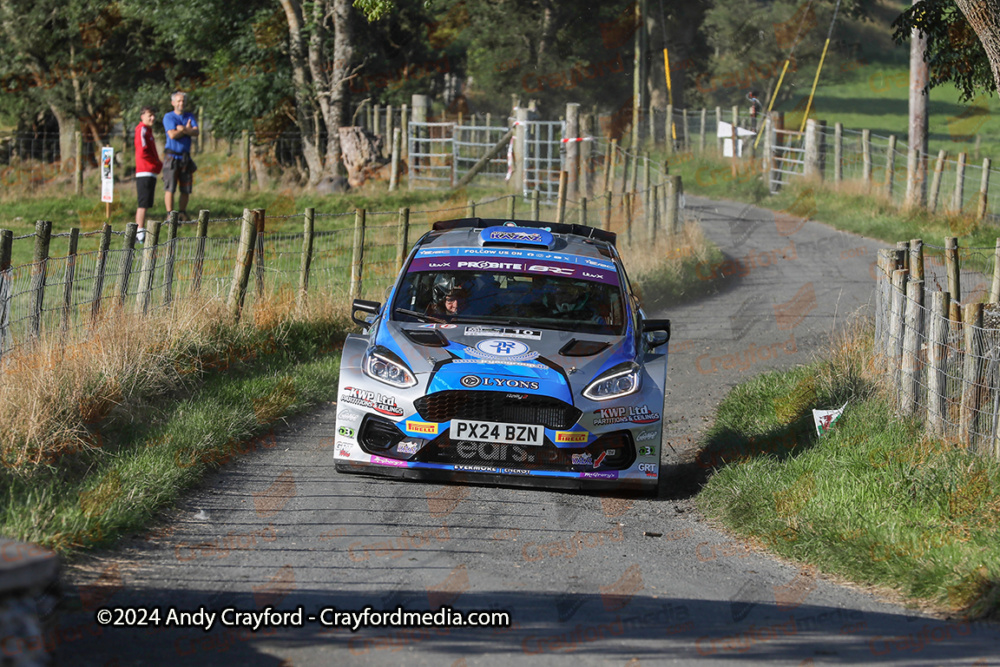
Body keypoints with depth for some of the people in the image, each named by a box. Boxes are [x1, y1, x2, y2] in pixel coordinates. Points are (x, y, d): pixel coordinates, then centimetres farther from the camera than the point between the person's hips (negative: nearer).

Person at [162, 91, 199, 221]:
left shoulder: (189, 116, 14)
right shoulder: (168, 117, 0)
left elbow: (196, 132, -1)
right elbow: (172, 135, -14)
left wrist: (183, 129, -17)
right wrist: (188, 130, -4)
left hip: (185, 157, 5)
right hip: (172, 156, -5)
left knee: (186, 189, 4)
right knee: (170, 187, -9)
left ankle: (182, 214, 14)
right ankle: (170, 214, -7)